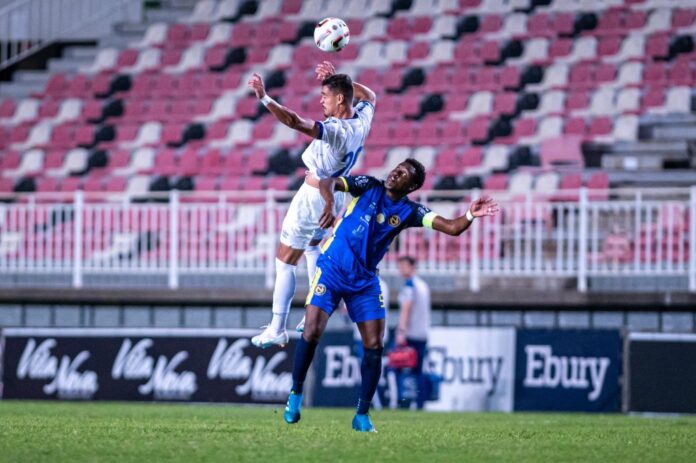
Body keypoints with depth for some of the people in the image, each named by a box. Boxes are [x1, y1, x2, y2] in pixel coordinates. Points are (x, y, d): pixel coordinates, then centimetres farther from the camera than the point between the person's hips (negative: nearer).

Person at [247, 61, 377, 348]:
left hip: (314, 196, -9)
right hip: (337, 193, 9)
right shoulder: (362, 120, -8)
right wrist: (337, 79, 12)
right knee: (312, 247, 34)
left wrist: (264, 98, -46)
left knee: (284, 262, 1)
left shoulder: (335, 130, -31)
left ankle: (277, 330, 2)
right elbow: (369, 96, 16)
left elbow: (295, 122, -44)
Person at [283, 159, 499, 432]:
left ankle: (362, 415, 6)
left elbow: (451, 228, -11)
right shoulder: (369, 187, -6)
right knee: (312, 332, -14)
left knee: (374, 346, -5)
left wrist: (470, 216, -32)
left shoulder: (410, 212, -1)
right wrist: (330, 202, -40)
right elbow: (328, 183, -18)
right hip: (331, 270, -3)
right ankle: (296, 393, 9)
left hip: (365, 281, 3)